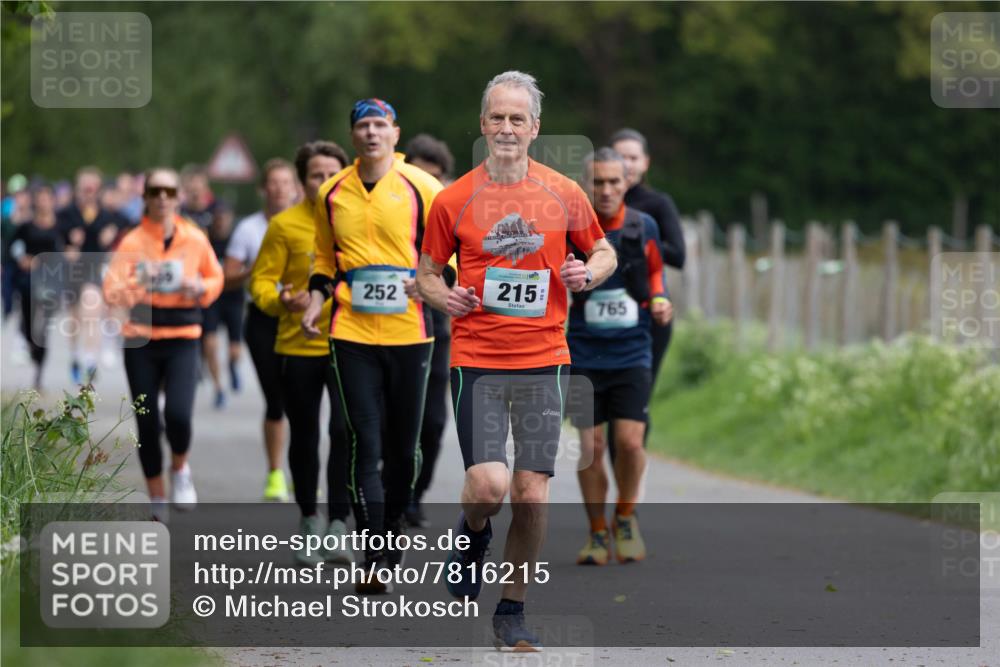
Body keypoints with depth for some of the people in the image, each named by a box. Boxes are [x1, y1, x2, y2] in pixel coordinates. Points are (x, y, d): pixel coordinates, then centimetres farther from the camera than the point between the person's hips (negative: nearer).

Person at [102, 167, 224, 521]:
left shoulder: (195, 239, 1)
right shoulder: (133, 241, -4)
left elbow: (215, 277, 17)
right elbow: (112, 289, -16)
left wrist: (201, 288, -5)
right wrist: (131, 285, -38)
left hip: (182, 337, 0)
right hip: (140, 339, 0)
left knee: (178, 413, -20)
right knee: (147, 423, 3)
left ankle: (180, 469, 13)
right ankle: (157, 502, 20)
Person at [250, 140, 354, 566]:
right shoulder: (285, 225, -4)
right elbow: (262, 281, -4)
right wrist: (280, 301, -24)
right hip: (299, 347, 0)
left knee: (346, 431, -15)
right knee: (304, 438, 11)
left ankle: (338, 526, -10)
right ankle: (309, 521, 27)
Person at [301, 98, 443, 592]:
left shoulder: (420, 187, -1)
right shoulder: (332, 193, 8)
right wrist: (316, 301, 6)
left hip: (409, 330, -1)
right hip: (351, 333, 1)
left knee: (403, 444, 7)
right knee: (366, 442, -7)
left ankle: (393, 531, 27)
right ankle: (374, 559, -11)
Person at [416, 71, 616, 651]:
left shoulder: (564, 195, 3)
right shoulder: (454, 200, 1)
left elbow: (605, 252, 17)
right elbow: (428, 272, 12)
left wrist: (588, 273, -5)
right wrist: (443, 295, -10)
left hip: (544, 359, 1)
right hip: (476, 358, -1)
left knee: (533, 492, -1)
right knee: (488, 484, -14)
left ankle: (513, 612, 13)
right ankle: (473, 537, 23)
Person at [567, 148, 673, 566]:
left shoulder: (644, 227, 1)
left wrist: (660, 302, -1)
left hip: (632, 354, 1)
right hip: (585, 356, -1)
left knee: (630, 440, -11)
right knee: (590, 447, -2)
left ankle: (625, 517, 14)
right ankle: (597, 534, 15)